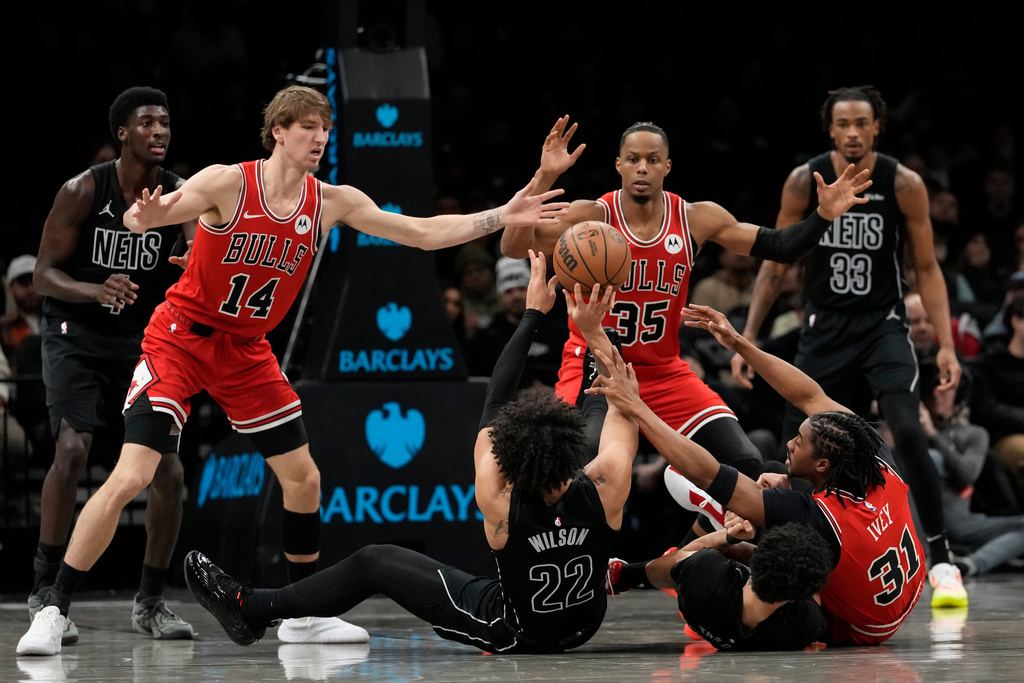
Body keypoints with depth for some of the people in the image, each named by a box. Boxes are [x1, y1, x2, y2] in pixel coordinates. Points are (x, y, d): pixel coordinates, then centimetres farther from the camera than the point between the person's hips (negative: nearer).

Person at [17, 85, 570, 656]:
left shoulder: (333, 203, -3)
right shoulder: (228, 183, -17)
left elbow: (425, 233, 1)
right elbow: (142, 218, -25)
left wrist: (502, 218, -7)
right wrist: (145, 218, -49)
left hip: (246, 351, 6)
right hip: (182, 337, -6)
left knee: (304, 478, 8)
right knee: (131, 477, -18)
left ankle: (303, 614, 25)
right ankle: (54, 611, -12)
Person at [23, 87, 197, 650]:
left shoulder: (181, 195, -7)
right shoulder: (83, 192, -14)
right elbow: (44, 274, -13)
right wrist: (96, 291, -33)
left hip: (141, 342, 4)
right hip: (75, 335, -4)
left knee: (169, 471, -3)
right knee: (72, 447, -25)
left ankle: (150, 603, 14)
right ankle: (44, 592, -16)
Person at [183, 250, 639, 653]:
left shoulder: (500, 507, -33)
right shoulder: (603, 489, -30)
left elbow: (494, 404, -24)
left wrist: (533, 314, -19)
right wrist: (597, 331, -8)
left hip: (515, 631, -3)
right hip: (581, 625, 3)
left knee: (372, 564, 8)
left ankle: (251, 609, 22)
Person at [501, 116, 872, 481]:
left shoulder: (696, 219, -3)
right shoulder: (592, 216, -13)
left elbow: (780, 247, 3)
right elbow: (513, 248, -24)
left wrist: (823, 215, -15)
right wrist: (544, 177, -35)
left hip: (664, 373, 4)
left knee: (746, 465, -6)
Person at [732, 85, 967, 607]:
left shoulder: (904, 185, -9)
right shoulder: (804, 182, -6)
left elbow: (926, 269, -2)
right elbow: (774, 265, 3)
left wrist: (947, 345, -10)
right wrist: (747, 340, -2)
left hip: (883, 324, -2)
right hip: (824, 327, 2)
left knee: (908, 432, -22)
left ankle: (941, 563, -15)